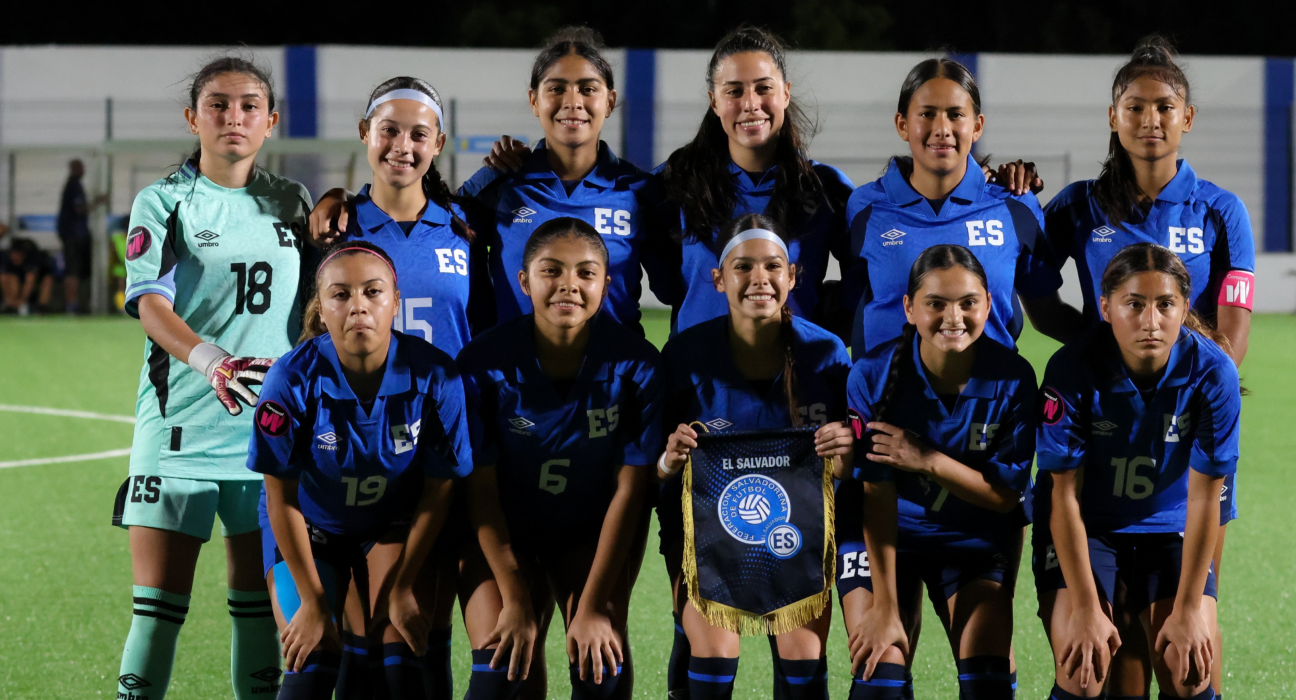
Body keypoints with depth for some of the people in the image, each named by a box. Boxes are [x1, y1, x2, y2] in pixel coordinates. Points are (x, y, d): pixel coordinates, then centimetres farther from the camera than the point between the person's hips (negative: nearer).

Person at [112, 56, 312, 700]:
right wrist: (215, 362, -30)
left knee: (261, 606, 6)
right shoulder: (163, 203, 0)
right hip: (179, 424, -3)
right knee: (158, 608, -5)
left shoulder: (291, 204, 12)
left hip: (270, 428, 3)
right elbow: (151, 307, -12)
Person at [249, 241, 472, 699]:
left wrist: (402, 588, -7)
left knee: (400, 661, -13)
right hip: (310, 528, -1)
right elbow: (282, 497, -17)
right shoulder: (293, 378, -28)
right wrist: (312, 601, -12)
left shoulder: (434, 376, -25)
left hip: (395, 525, 1)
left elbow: (438, 490, -11)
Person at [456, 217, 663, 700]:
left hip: (590, 533, 1)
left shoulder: (635, 364, -19)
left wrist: (594, 605, -15)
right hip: (502, 534, -1)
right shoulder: (485, 363, -21)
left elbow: (629, 490, -14)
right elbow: (481, 490, -14)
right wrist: (516, 601, -15)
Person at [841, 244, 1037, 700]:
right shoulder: (873, 375, -21)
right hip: (884, 538, -1)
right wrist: (884, 607, -20)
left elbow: (1006, 495, -14)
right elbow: (877, 497, -20)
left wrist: (927, 460, -29)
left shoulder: (1013, 378, -17)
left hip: (976, 539, 1)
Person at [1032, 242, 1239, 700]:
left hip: (1169, 531, 2)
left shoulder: (1211, 372, -19)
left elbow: (1203, 498, -15)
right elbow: (1064, 495, -18)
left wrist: (1188, 609, -15)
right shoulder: (1073, 370, -23)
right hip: (1082, 531, -1)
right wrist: (1086, 609, -20)